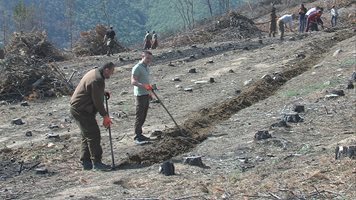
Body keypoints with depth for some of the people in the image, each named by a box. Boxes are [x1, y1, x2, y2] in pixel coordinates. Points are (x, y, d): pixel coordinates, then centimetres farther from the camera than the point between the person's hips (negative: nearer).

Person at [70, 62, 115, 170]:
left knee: (87, 135, 15)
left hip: (77, 108, 11)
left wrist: (103, 92, 11)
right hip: (82, 110, -11)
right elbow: (98, 101, -20)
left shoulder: (95, 72, 10)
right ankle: (96, 162, -4)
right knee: (94, 135, -7)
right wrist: (105, 116, -11)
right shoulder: (97, 80, -23)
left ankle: (86, 162, 20)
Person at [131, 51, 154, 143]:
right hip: (140, 94, -9)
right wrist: (143, 85, -36)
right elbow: (133, 81, -23)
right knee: (139, 116, -6)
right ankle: (137, 136, -2)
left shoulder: (146, 67, 15)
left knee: (144, 115, 12)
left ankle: (139, 134, 20)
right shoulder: (137, 68, -14)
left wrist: (149, 92, 29)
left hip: (146, 94, 9)